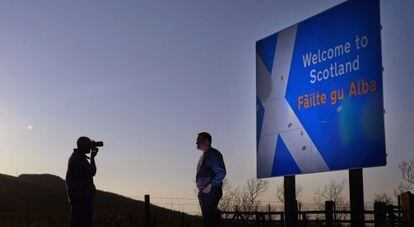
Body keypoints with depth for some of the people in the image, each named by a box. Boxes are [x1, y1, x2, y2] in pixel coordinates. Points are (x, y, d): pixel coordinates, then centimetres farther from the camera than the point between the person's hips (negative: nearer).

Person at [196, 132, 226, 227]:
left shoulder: (213, 154, -7)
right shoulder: (203, 156, 22)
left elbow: (221, 172, -15)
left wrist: (210, 186, -20)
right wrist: (201, 190, 13)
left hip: (211, 192, -10)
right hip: (204, 192, 10)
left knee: (209, 219, -15)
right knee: (207, 218, 9)